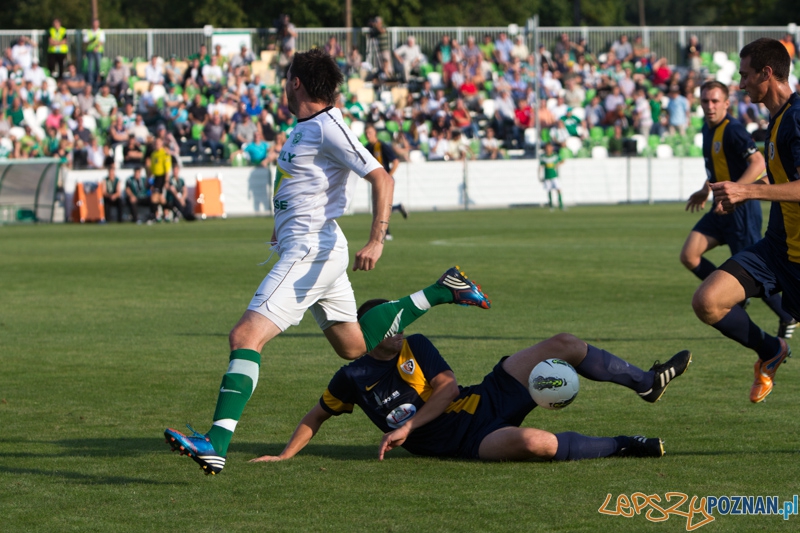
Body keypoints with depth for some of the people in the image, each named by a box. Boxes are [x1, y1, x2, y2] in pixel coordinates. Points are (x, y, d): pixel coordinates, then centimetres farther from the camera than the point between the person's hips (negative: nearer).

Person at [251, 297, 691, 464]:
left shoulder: (415, 346, 8)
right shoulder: (354, 378, -3)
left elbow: (448, 387, -1)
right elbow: (316, 416, 10)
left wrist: (407, 426, -13)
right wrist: (285, 455, 0)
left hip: (488, 399, 6)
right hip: (468, 441, -6)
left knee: (563, 345, 2)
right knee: (529, 442, -39)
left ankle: (647, 383, 17)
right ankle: (621, 446, -19)